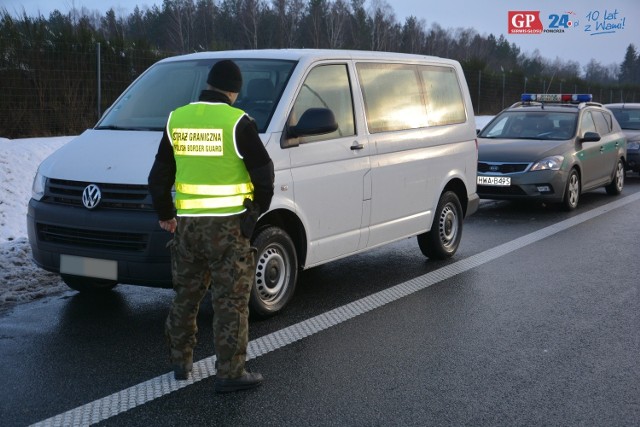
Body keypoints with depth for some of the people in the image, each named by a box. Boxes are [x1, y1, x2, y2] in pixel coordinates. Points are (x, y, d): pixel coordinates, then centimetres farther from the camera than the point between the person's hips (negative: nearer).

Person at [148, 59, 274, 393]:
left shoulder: (177, 119, 4)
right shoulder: (237, 122, -11)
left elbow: (159, 176, 11)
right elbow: (263, 172, -8)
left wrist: (164, 214, 24)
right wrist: (259, 206, 10)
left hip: (187, 224, 5)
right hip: (228, 225, -5)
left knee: (186, 294, 19)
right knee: (230, 300, 2)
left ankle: (181, 362, 29)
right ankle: (230, 373, 4)